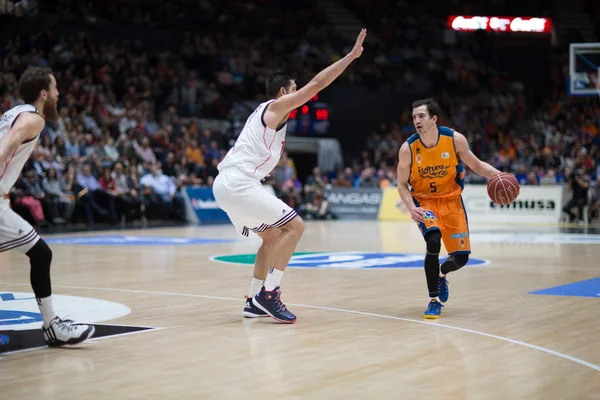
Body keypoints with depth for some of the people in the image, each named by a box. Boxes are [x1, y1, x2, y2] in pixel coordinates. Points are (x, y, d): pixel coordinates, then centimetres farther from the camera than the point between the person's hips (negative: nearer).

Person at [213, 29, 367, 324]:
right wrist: (351, 55, -5)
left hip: (226, 184, 10)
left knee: (273, 236, 19)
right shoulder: (276, 106, -2)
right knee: (294, 226, -9)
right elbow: (317, 83, -7)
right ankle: (269, 293, -10)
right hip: (239, 183, -10)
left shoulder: (266, 112, 24)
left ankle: (255, 301, 20)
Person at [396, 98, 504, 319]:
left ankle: (441, 274, 38)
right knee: (433, 243, -28)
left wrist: (498, 175, -21)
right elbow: (402, 185, -8)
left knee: (460, 257, 0)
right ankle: (434, 301, -10)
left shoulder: (455, 139, -17)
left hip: (451, 199, 2)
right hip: (424, 200, -2)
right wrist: (411, 208, -25)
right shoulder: (408, 148, -18)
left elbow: (476, 165, -2)